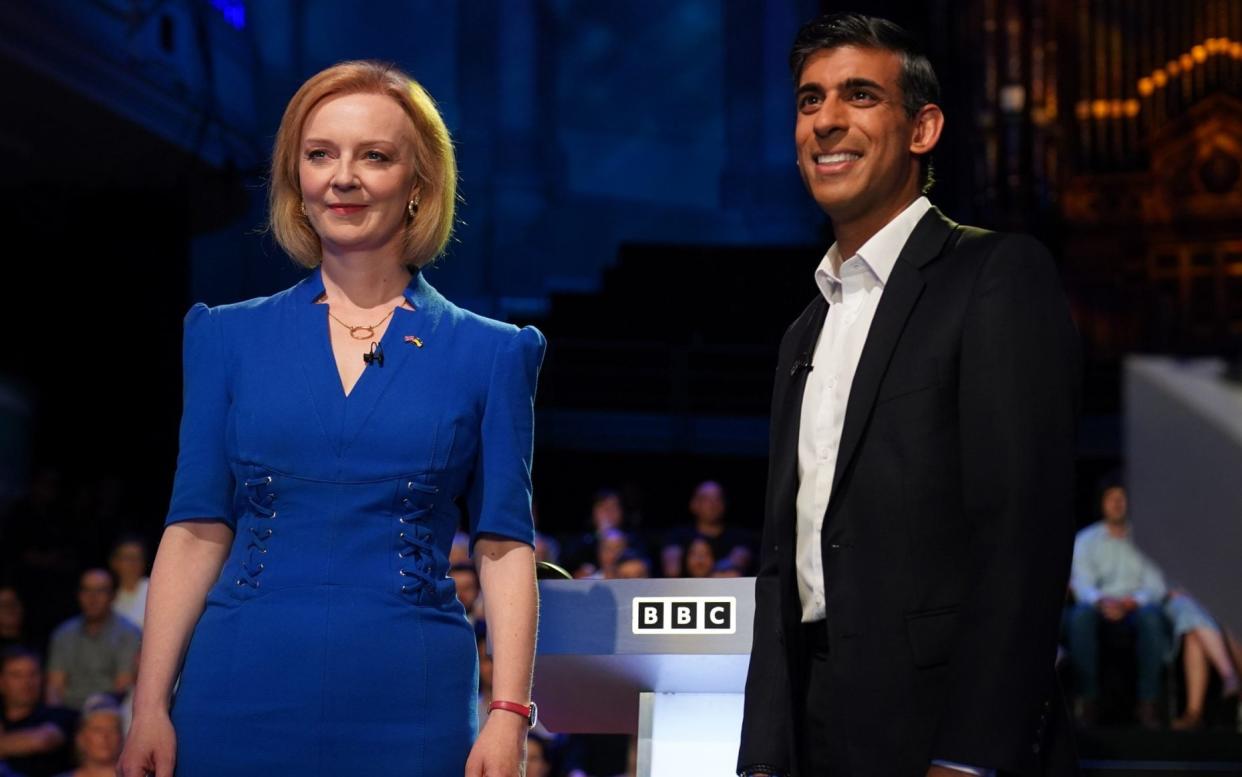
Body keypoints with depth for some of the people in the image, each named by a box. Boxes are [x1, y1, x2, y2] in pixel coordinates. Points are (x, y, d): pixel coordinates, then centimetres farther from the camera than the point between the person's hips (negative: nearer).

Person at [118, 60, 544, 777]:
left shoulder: (488, 353, 4)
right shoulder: (229, 337, 7)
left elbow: (504, 546, 0)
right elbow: (197, 531, 5)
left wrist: (508, 717, -9)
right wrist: (150, 707, -1)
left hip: (409, 707, -1)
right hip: (243, 698, 1)